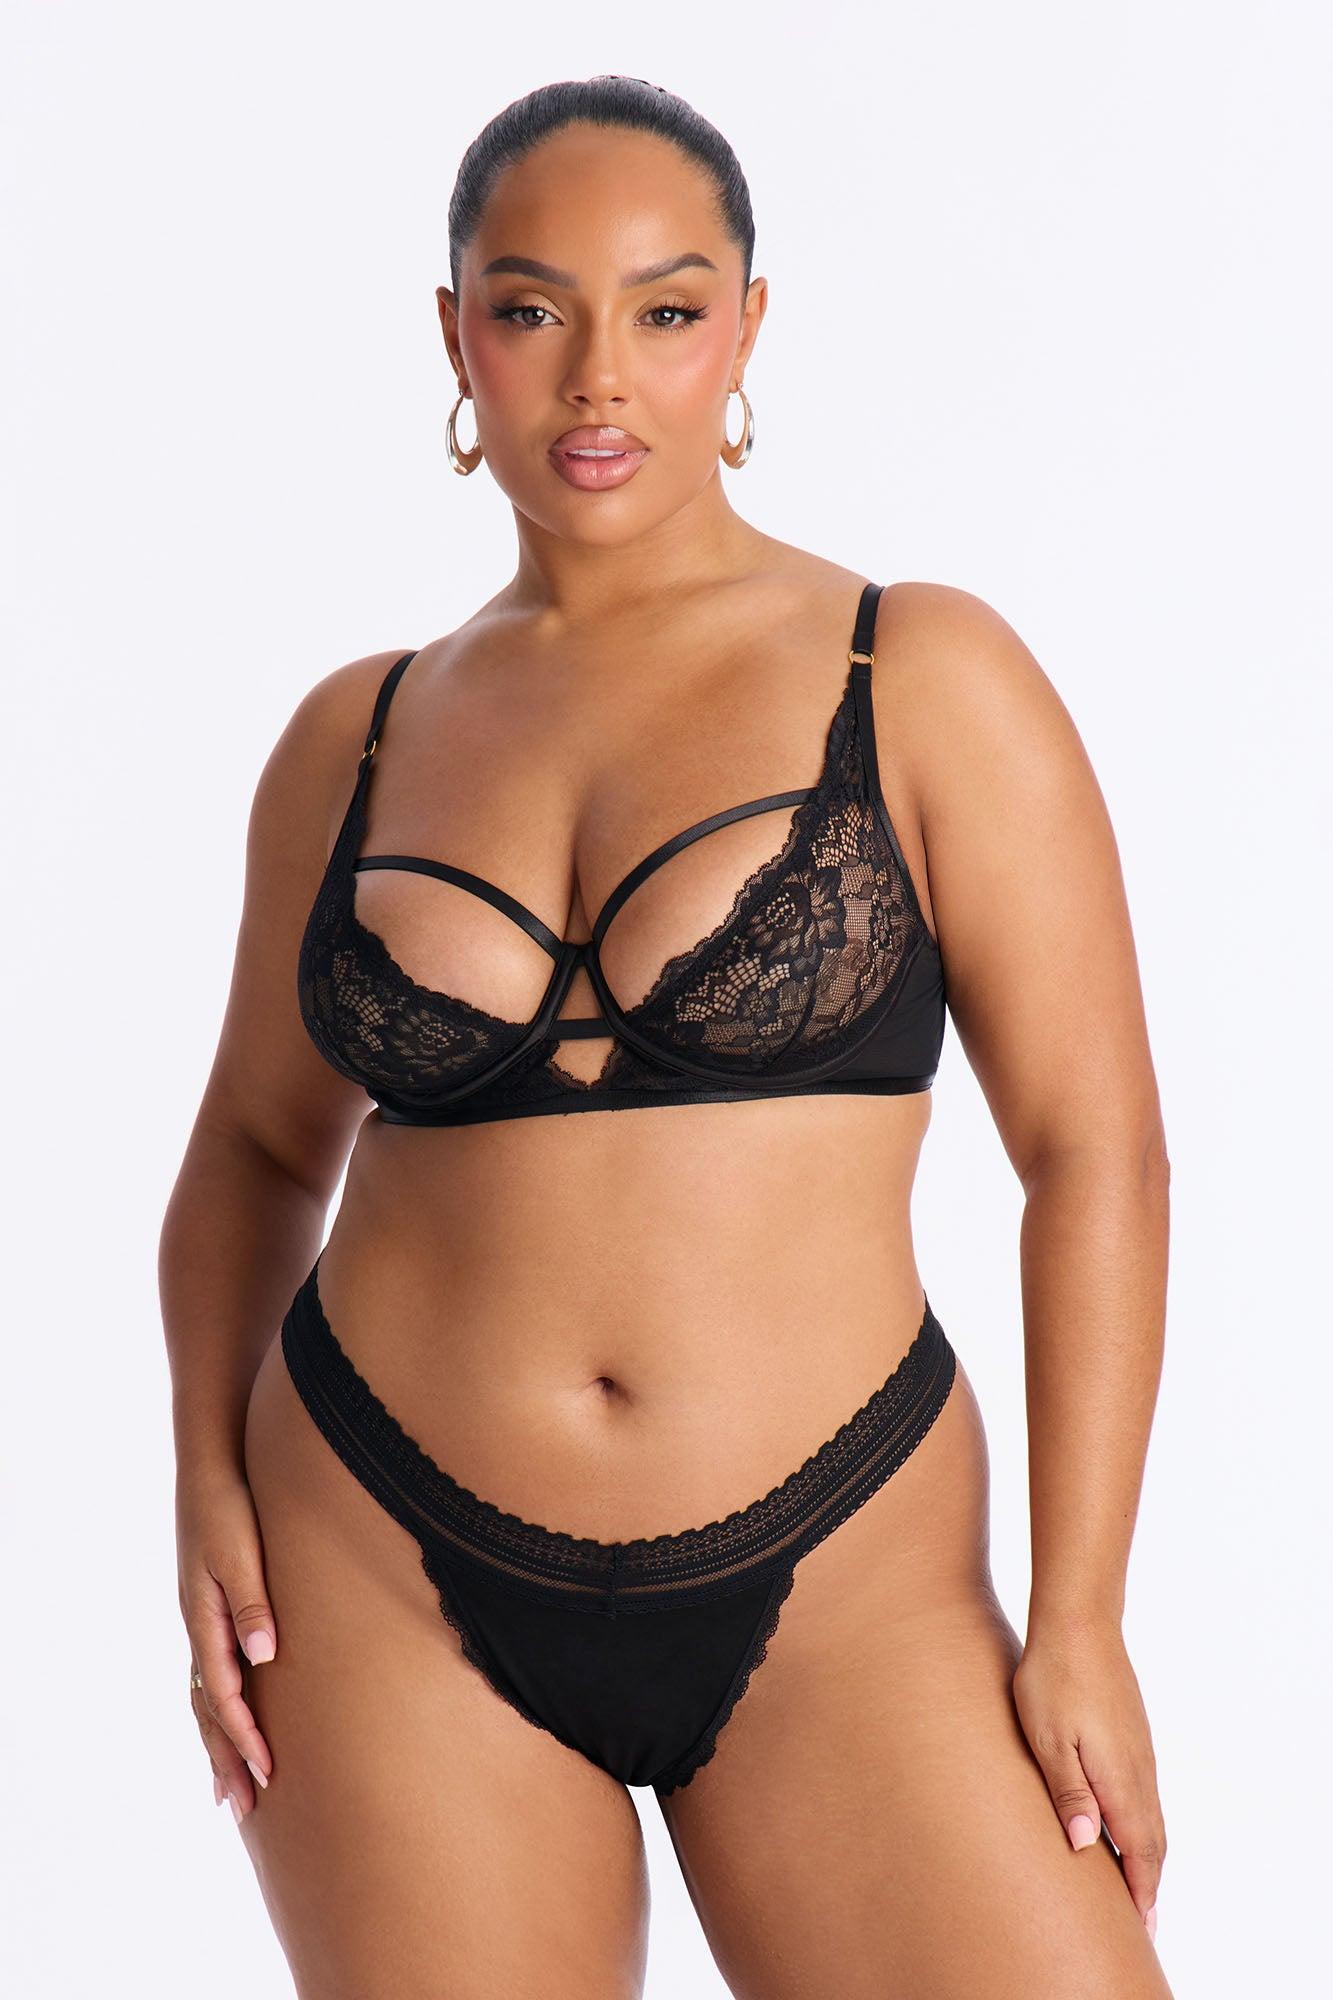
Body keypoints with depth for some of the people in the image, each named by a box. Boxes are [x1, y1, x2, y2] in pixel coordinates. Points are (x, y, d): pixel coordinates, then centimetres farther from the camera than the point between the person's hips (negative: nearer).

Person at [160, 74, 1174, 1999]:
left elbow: (1093, 1147, -4)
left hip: (833, 1596, -2)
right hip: (391, 1579, 2)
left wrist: (1077, 1614, -9)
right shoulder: (356, 739, 7)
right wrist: (211, 1477, 2)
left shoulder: (927, 680, -2)